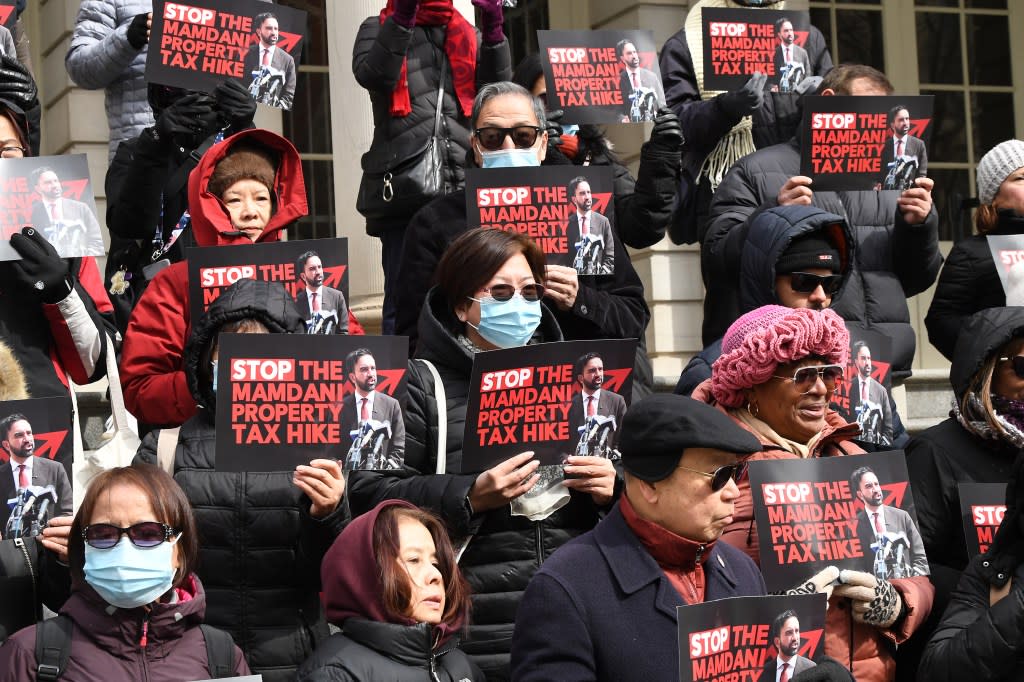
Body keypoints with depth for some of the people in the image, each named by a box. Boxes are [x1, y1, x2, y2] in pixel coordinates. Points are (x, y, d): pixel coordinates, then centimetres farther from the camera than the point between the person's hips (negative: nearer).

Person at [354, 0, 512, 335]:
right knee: (405, 299, -7)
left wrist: (493, 30, -6)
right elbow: (372, 76, -8)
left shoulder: (468, 35, 20)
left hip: (464, 185, 3)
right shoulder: (378, 29, 12)